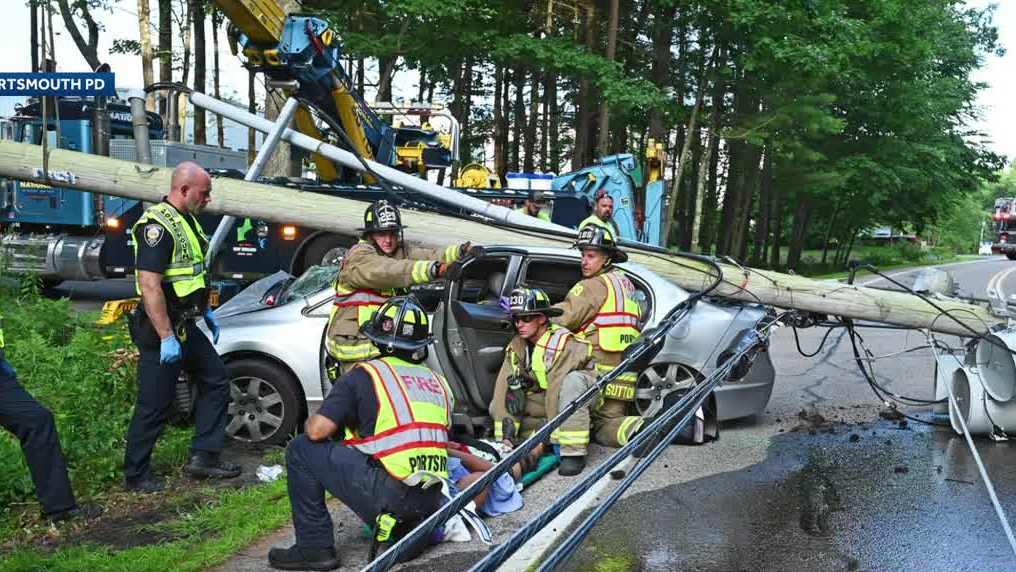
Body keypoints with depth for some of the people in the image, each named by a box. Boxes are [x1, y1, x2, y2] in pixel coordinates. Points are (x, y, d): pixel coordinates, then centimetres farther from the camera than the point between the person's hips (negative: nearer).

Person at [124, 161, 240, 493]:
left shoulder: (186, 220, 12)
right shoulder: (157, 225, -20)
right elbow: (150, 285, -26)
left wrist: (205, 311, 24)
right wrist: (166, 338, -26)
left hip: (185, 326, 10)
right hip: (162, 331, -10)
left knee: (215, 382, 14)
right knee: (155, 405, 0)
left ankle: (204, 458, 20)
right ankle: (136, 476, 15)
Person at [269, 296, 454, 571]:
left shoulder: (363, 375, -1)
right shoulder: (438, 382, 15)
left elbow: (317, 430, -5)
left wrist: (309, 423, 18)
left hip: (389, 494, -7)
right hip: (432, 501, 7)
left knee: (301, 450, 7)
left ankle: (314, 548, 9)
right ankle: (410, 531, 17)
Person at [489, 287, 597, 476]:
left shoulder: (562, 342, -27)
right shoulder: (517, 346, -6)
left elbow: (556, 391, -31)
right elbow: (505, 389, -13)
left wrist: (556, 434, -32)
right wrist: (505, 438, -21)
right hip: (543, 399, 6)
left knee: (572, 381, -39)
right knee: (497, 406, -10)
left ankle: (573, 451, -33)